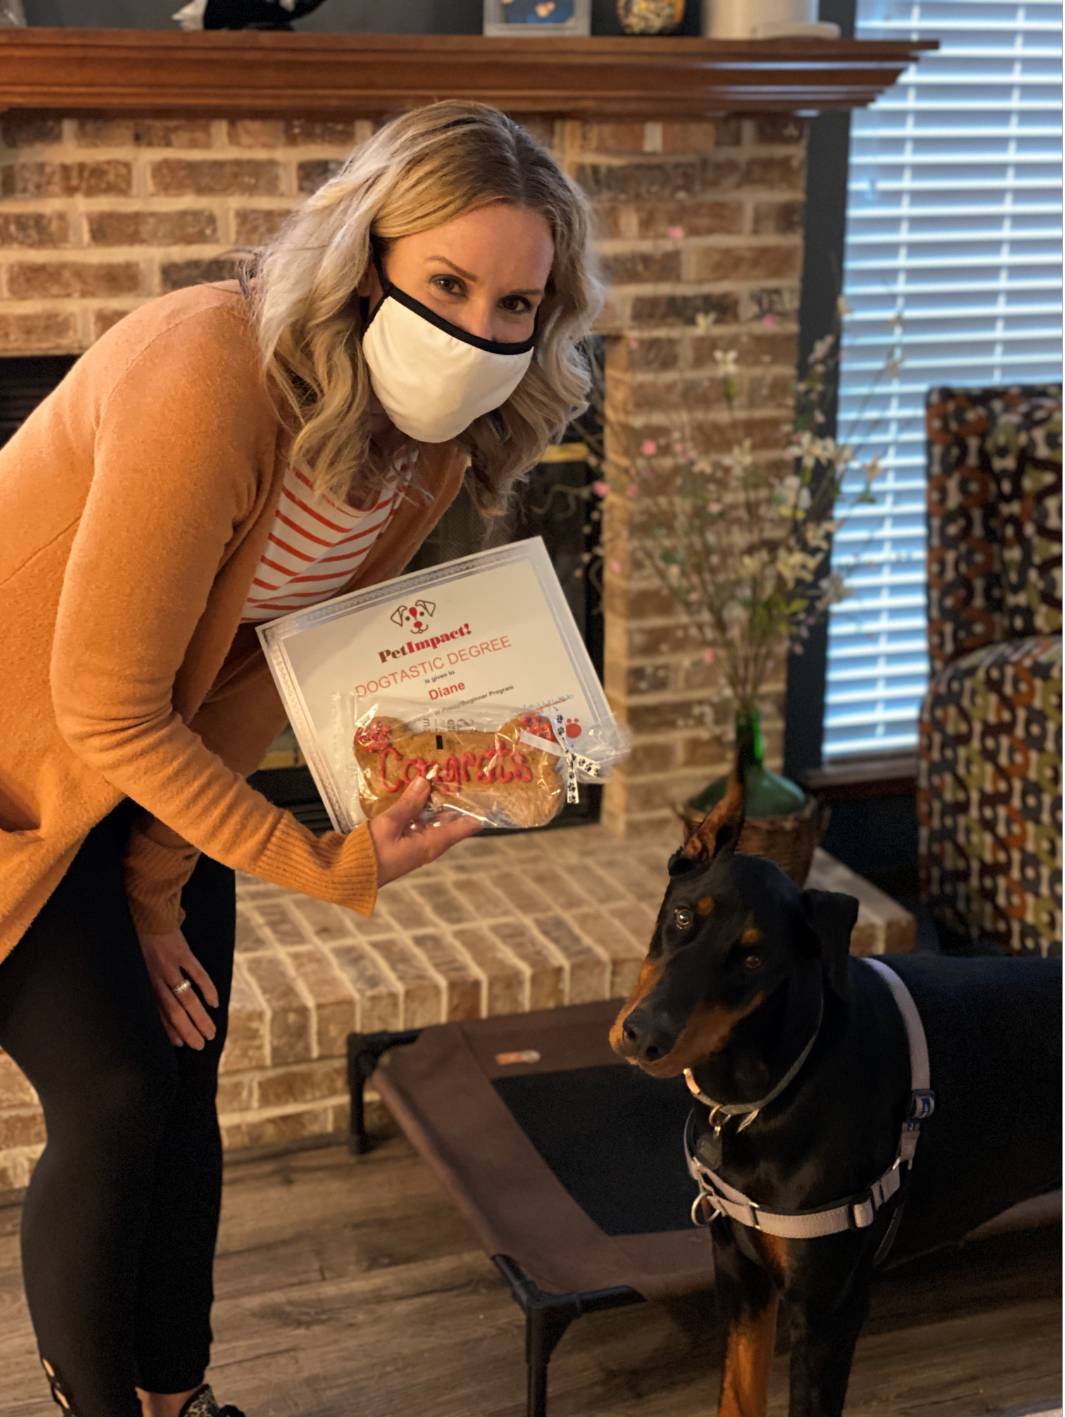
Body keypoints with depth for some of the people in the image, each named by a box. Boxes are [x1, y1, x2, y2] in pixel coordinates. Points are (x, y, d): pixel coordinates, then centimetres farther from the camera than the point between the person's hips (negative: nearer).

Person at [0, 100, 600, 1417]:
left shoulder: (436, 439, -10)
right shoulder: (209, 381, -35)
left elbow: (280, 655, -3)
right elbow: (107, 710, -29)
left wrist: (160, 885, -5)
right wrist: (320, 867, -26)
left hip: (155, 760, 7)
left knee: (186, 1077, 10)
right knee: (114, 1096, -7)